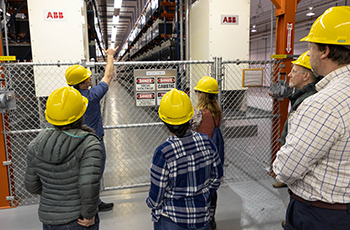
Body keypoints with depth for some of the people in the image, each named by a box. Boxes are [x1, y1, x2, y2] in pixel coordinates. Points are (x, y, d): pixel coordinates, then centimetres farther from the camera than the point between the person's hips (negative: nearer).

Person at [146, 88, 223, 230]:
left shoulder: (163, 152, -25)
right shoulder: (205, 141, -13)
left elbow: (156, 196, -15)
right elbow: (217, 177, 1)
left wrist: (151, 203, 7)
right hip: (201, 218, 4)